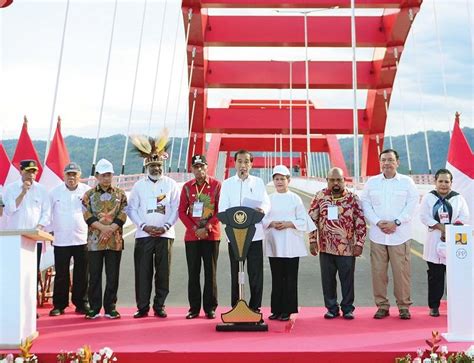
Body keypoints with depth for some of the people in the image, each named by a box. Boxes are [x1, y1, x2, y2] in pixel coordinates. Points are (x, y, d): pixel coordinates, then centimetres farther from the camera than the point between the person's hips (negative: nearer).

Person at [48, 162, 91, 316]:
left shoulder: (87, 191, 1)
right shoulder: (55, 192, 4)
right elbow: (48, 212, 10)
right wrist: (50, 231, 6)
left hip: (82, 239, 0)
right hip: (61, 240, 0)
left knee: (82, 275, 6)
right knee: (61, 275, 4)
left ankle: (81, 303, 16)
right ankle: (59, 305, 14)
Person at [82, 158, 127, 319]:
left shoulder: (120, 194, 8)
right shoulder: (89, 194, 7)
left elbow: (122, 216, -1)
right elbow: (87, 216, -3)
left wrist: (110, 230, -13)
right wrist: (103, 228, -16)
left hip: (115, 241, 0)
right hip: (94, 241, 0)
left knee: (113, 276, 3)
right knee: (94, 276, 4)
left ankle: (110, 307, 12)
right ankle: (94, 308, 13)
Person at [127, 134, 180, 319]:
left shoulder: (171, 184, 6)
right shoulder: (139, 185, 8)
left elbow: (176, 208, 2)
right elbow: (131, 209, 5)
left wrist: (165, 227, -9)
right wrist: (144, 226, -8)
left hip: (165, 234, 0)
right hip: (144, 234, 0)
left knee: (163, 272, 2)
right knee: (143, 272, 0)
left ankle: (159, 306, 12)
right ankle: (142, 307, 8)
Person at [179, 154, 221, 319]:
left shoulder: (216, 185, -1)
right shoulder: (187, 187, 5)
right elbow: (182, 212, 4)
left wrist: (207, 228, -13)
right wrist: (195, 229, -8)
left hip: (211, 236, -2)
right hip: (191, 236, 2)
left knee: (210, 273, 2)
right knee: (193, 273, 5)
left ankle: (210, 308, 10)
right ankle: (194, 308, 13)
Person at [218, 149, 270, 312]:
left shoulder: (258, 182, 13)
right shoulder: (227, 184, 9)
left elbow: (266, 203, 5)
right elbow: (222, 208, 2)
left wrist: (262, 209, -19)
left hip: (255, 233, 1)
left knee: (256, 273, 0)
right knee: (235, 273, 4)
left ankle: (255, 307, 10)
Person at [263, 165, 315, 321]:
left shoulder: (295, 199, 2)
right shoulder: (269, 199, 8)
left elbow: (303, 221, 0)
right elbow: (262, 219, 7)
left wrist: (288, 224, -14)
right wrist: (272, 223, -12)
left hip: (291, 245, -2)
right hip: (274, 244, 2)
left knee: (290, 278, 0)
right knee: (276, 278, 6)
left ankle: (287, 310, 6)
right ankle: (276, 310, 13)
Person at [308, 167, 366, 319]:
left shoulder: (353, 198, -2)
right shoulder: (320, 196, 2)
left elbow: (360, 222, -1)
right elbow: (312, 219, 5)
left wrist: (359, 243, -5)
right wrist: (313, 241, 1)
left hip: (347, 248, -1)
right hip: (325, 247, 2)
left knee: (347, 279, 6)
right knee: (328, 280, 8)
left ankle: (347, 308, 19)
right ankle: (331, 308, 21)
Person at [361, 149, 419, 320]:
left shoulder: (407, 182, 5)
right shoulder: (371, 182, 9)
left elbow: (412, 205, -1)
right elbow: (366, 204, 5)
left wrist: (396, 222, -11)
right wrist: (378, 222, -8)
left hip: (400, 234, -2)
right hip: (377, 234, 2)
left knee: (401, 271, -2)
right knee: (378, 271, 1)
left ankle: (404, 306, 11)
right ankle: (382, 305, 13)